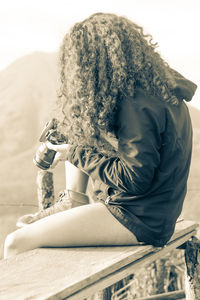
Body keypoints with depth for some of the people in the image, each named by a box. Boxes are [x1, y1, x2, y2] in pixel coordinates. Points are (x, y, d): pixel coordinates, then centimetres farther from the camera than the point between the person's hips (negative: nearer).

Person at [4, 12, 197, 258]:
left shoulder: (137, 106, -23)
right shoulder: (158, 90, 8)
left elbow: (136, 179, -23)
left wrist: (78, 155, -14)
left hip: (139, 219, -10)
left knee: (17, 242, -12)